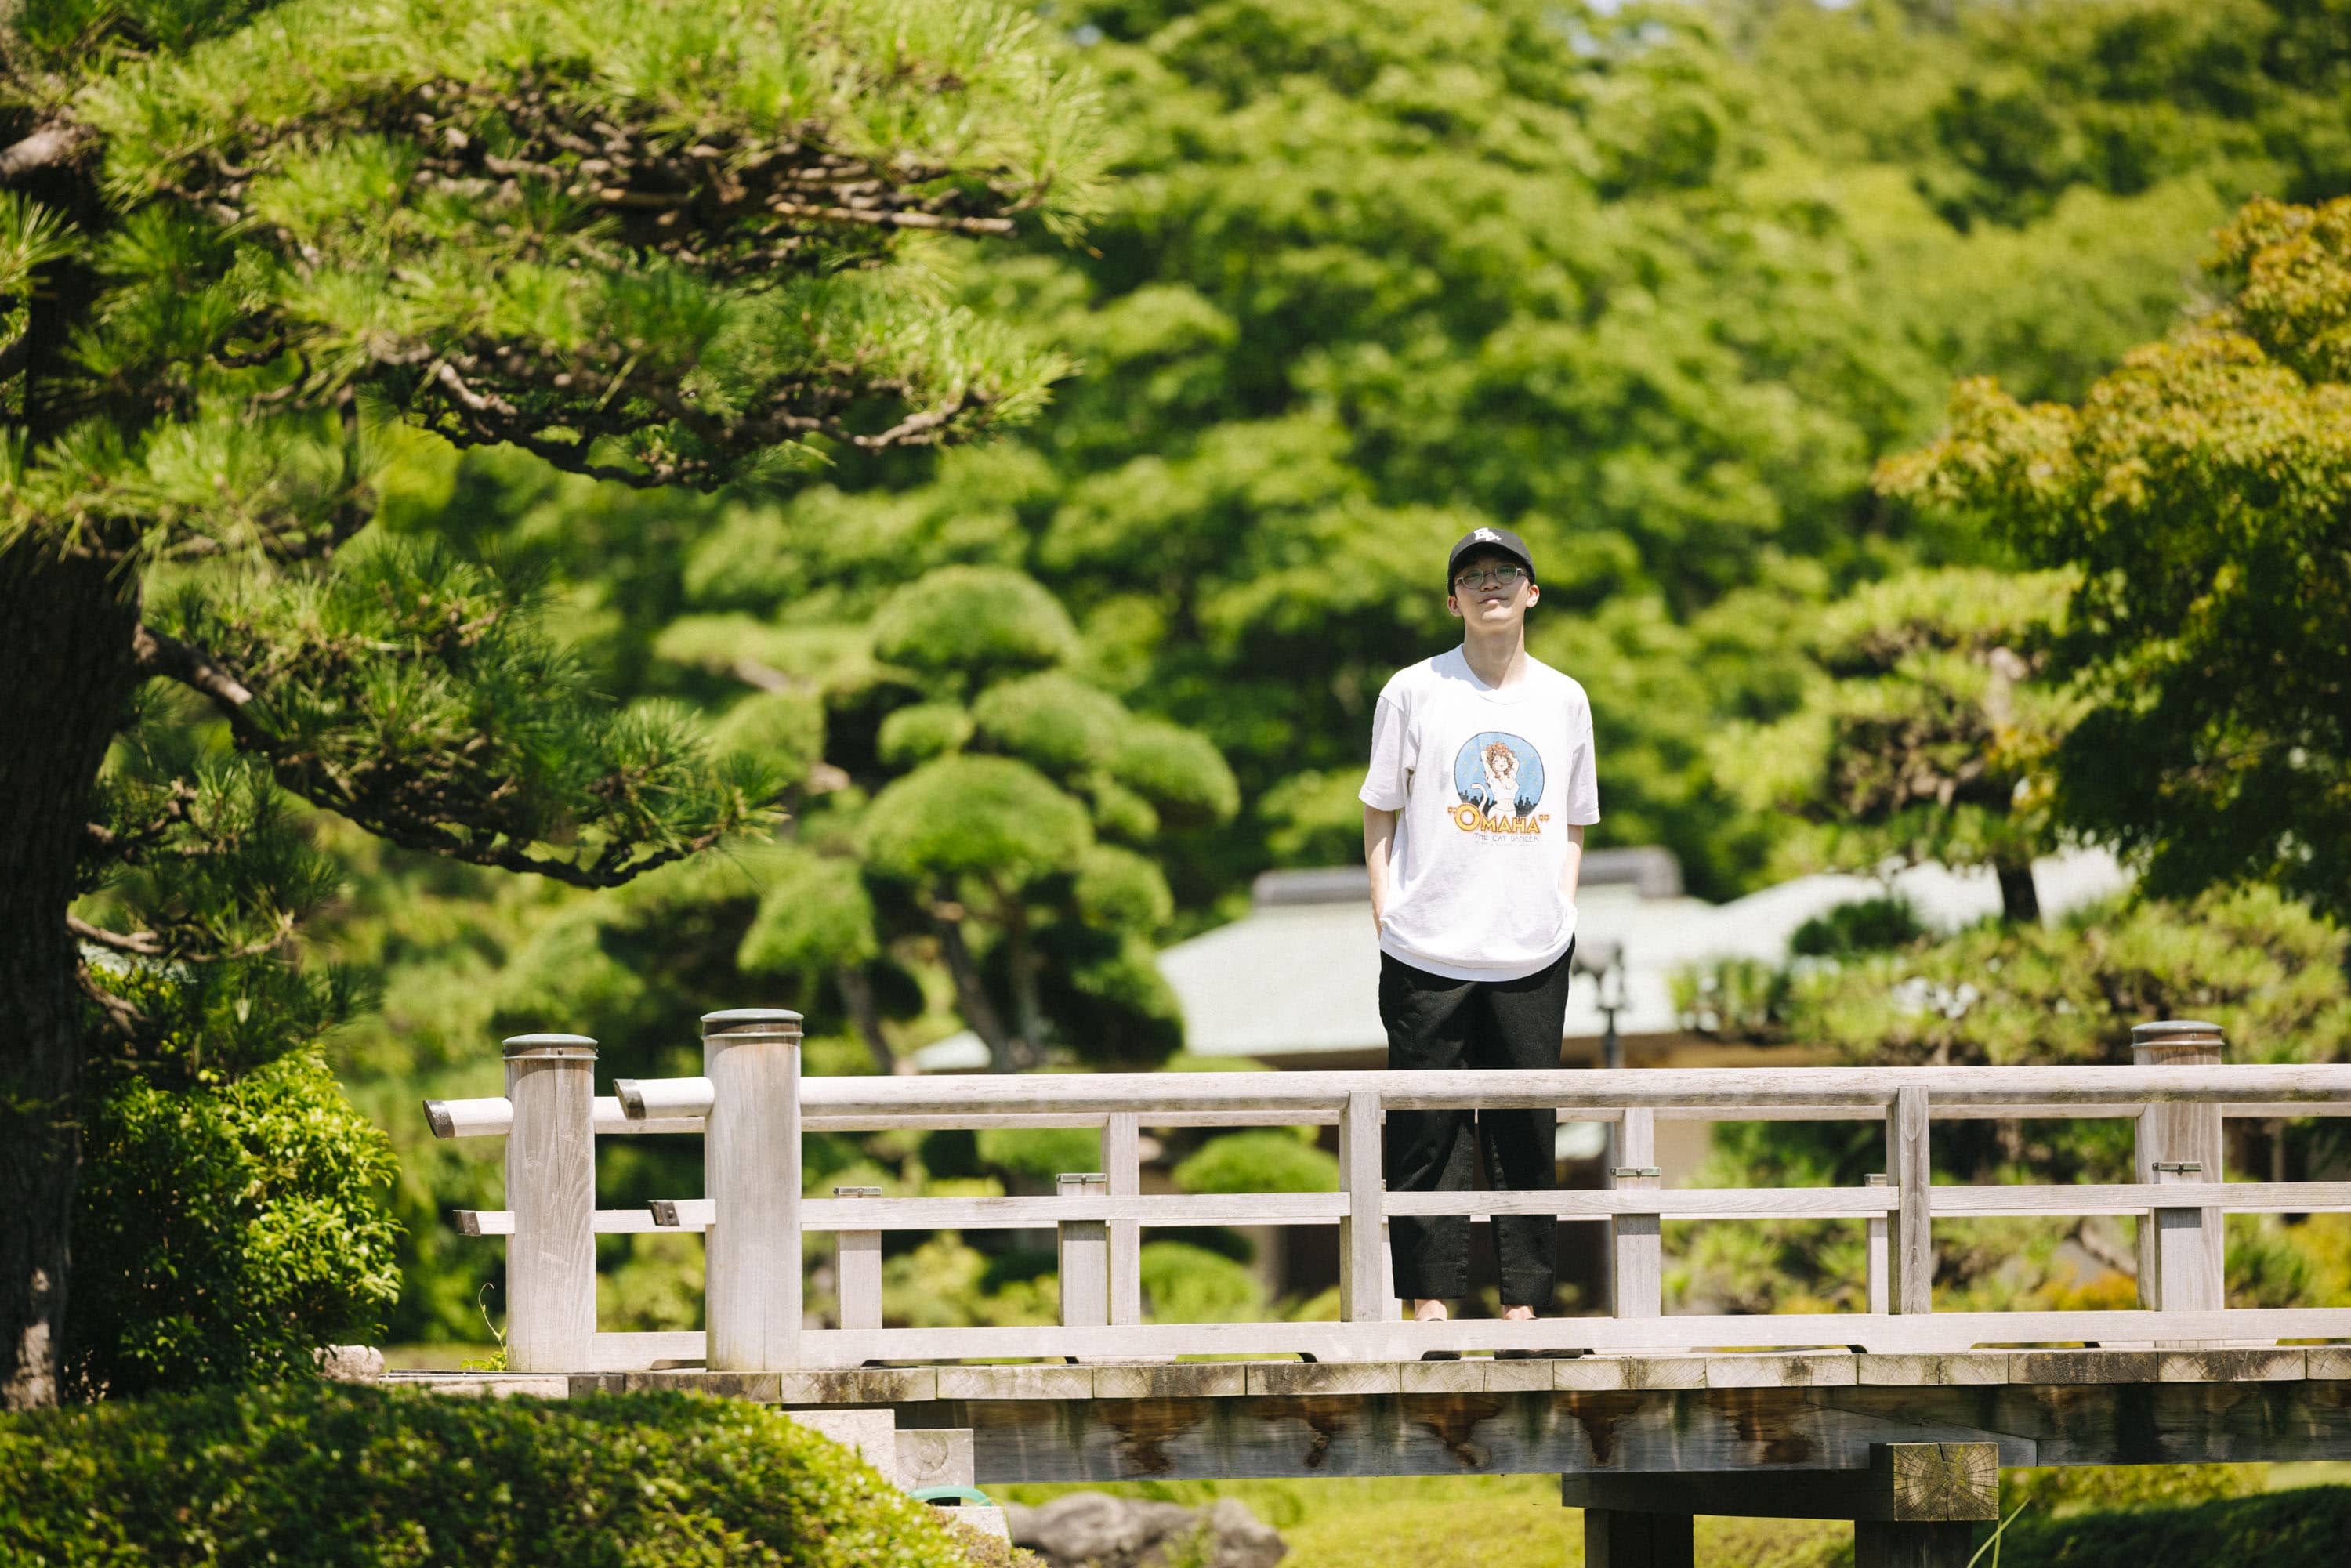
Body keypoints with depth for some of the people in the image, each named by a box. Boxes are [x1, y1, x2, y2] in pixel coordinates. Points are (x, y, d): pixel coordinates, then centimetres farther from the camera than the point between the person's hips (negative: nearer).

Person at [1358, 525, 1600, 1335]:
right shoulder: (1413, 692, 2)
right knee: (1428, 1130, -3)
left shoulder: (1564, 700, 10)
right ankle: (1429, 1301, 2)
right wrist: (1386, 918, 0)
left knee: (1527, 1134, 2)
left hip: (1533, 961, 2)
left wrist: (1562, 908, 6)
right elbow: (1381, 811, 8)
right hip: (1427, 955, -2)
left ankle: (1523, 1304, 8)